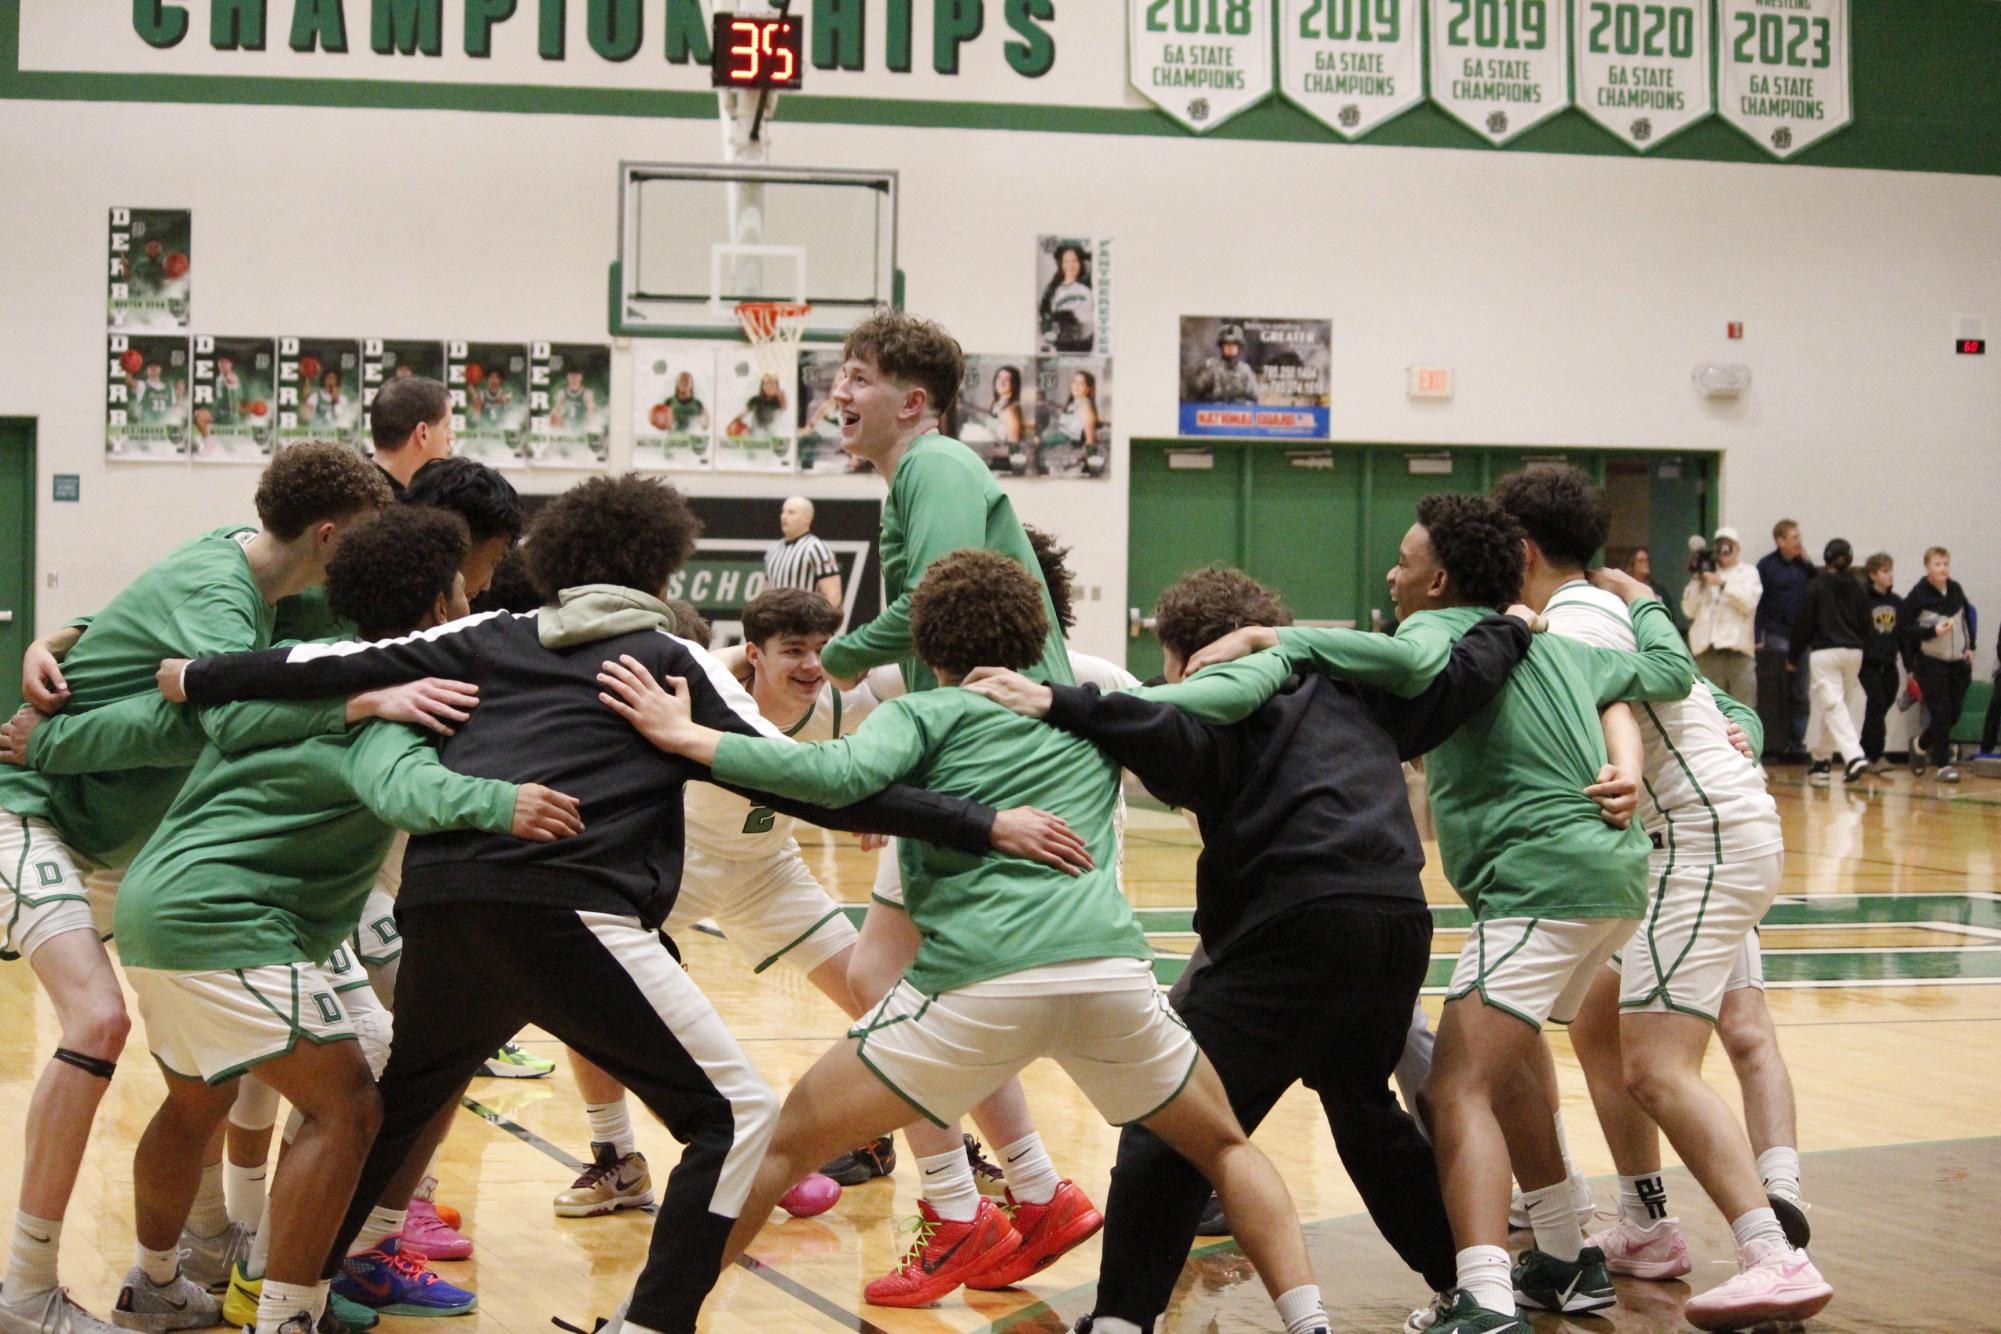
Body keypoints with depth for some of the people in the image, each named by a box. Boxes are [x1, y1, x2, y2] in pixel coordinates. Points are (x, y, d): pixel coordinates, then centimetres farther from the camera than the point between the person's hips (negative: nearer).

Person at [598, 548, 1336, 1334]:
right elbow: (1239, 685, 24)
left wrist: (686, 737, -3)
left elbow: (839, 774, -8)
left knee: (785, 1143, 12)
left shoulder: (925, 714, 12)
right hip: (1108, 968, 3)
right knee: (1223, 1148, 26)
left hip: (978, 985, -3)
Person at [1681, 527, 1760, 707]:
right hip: (1707, 648, 1)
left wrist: (1723, 584, -10)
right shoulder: (1706, 573, 19)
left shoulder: (1748, 572, 16)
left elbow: (1749, 603, -3)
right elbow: (1689, 611, 10)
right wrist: (1696, 580, 3)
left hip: (1738, 646, -1)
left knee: (1743, 709, -8)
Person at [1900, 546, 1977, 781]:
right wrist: (1933, 631, -21)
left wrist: (1970, 646, 14)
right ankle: (1944, 764, -2)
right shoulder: (1918, 595, -10)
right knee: (1940, 714, -9)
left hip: (1958, 662, 5)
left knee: (1953, 714, 9)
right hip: (1930, 663, -5)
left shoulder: (1955, 589, 5)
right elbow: (1904, 628, -10)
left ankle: (1922, 745, 33)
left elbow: (1968, 616, 20)